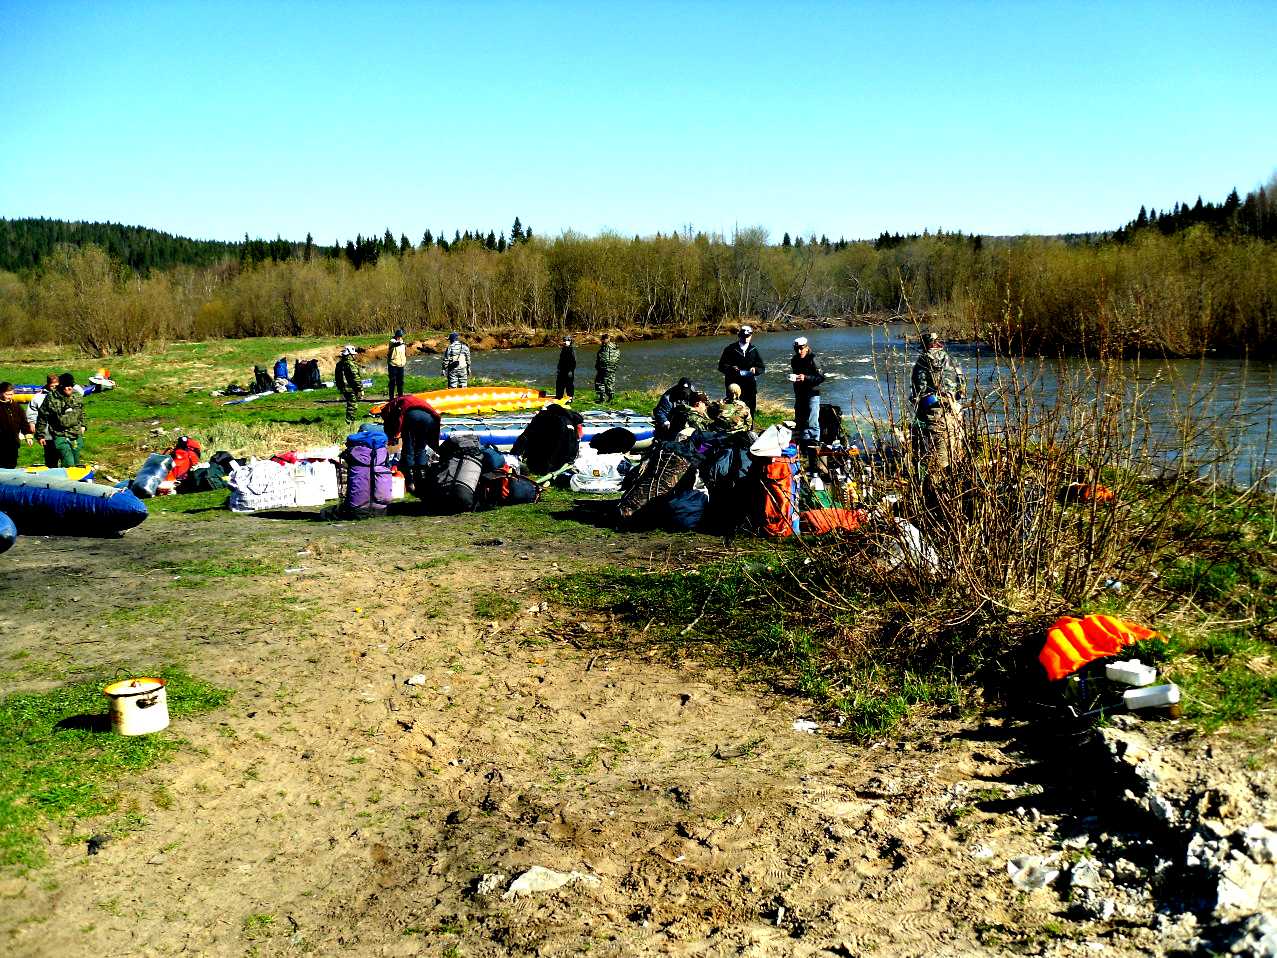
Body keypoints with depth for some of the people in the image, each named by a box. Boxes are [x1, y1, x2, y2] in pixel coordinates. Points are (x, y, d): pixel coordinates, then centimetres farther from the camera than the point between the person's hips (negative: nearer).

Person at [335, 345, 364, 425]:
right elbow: (356, 378, -19)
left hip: (343, 389, 9)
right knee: (352, 407, -4)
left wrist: (340, 388, 26)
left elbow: (338, 378, 18)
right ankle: (350, 423, -7)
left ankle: (349, 423, 26)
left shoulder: (339, 364, 11)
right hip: (351, 389, -9)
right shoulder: (350, 364, -17)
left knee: (350, 406, 20)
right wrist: (360, 389, -14)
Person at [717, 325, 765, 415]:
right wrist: (730, 368, -18)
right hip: (733, 385, -3)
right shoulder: (731, 349, 6)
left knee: (750, 410, 3)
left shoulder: (753, 351, 13)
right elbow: (721, 366, 3)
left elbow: (762, 368, 12)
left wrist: (755, 369, -12)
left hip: (750, 387, 3)